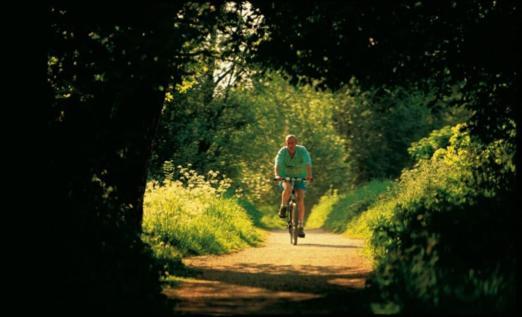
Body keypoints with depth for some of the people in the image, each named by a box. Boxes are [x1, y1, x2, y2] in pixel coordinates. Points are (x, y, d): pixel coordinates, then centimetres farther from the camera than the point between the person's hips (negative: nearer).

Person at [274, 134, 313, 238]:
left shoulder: (302, 151, -18)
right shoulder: (282, 152, -17)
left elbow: (308, 164, -31)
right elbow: (277, 165, -30)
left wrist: (309, 176, -50)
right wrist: (277, 175, -51)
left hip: (299, 177, 0)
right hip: (285, 177, 0)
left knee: (300, 199, -18)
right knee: (287, 188, -35)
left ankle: (300, 226, -13)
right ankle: (283, 207, -8)